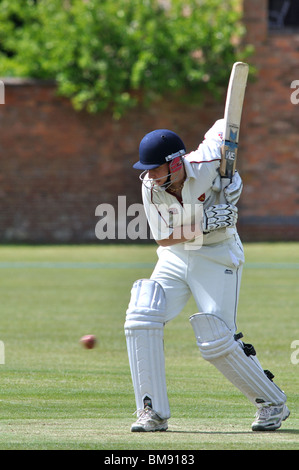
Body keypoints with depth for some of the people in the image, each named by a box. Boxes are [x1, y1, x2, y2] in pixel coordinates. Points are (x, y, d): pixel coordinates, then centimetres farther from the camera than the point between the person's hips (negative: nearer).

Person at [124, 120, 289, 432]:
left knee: (218, 342, -12)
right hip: (175, 259, 4)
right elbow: (162, 238, -10)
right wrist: (202, 225, -24)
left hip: (218, 258, -4)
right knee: (141, 320, -16)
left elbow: (223, 126, -2)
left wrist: (230, 174, -11)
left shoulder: (206, 163, -22)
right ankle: (153, 413, -10)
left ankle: (273, 404, 9)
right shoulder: (150, 187, -14)